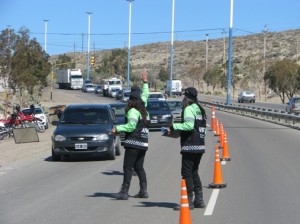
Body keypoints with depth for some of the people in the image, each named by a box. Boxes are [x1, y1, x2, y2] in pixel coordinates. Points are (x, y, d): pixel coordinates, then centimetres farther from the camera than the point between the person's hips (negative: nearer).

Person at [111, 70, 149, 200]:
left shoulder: (133, 111, -9)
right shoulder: (144, 110, 14)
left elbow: (131, 126, -22)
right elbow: (145, 96, 31)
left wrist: (118, 128, -18)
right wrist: (145, 83, 41)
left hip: (133, 143, -8)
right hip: (143, 144, 8)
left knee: (128, 168, -8)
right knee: (139, 167, 15)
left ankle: (124, 192, -12)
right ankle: (143, 191, 13)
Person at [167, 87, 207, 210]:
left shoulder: (189, 109, -10)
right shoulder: (200, 109, 18)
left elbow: (189, 125, -25)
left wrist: (174, 126, -17)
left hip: (190, 146, -9)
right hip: (200, 146, 9)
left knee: (186, 173, -4)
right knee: (194, 172, 16)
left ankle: (189, 201, -4)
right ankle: (199, 200, 17)